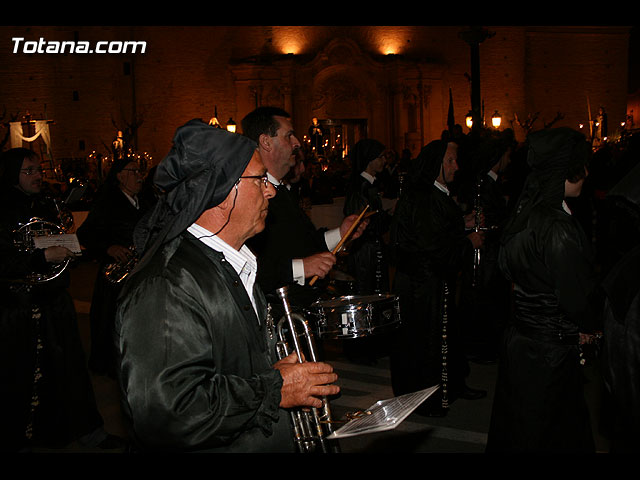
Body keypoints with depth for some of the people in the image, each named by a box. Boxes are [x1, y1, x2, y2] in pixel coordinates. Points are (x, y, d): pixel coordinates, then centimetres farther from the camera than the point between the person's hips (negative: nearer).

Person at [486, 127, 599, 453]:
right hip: (549, 351, -9)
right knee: (543, 436, 9)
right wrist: (589, 326, 2)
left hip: (521, 337, 9)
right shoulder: (557, 228, -26)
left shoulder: (526, 210, 2)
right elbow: (576, 297, -21)